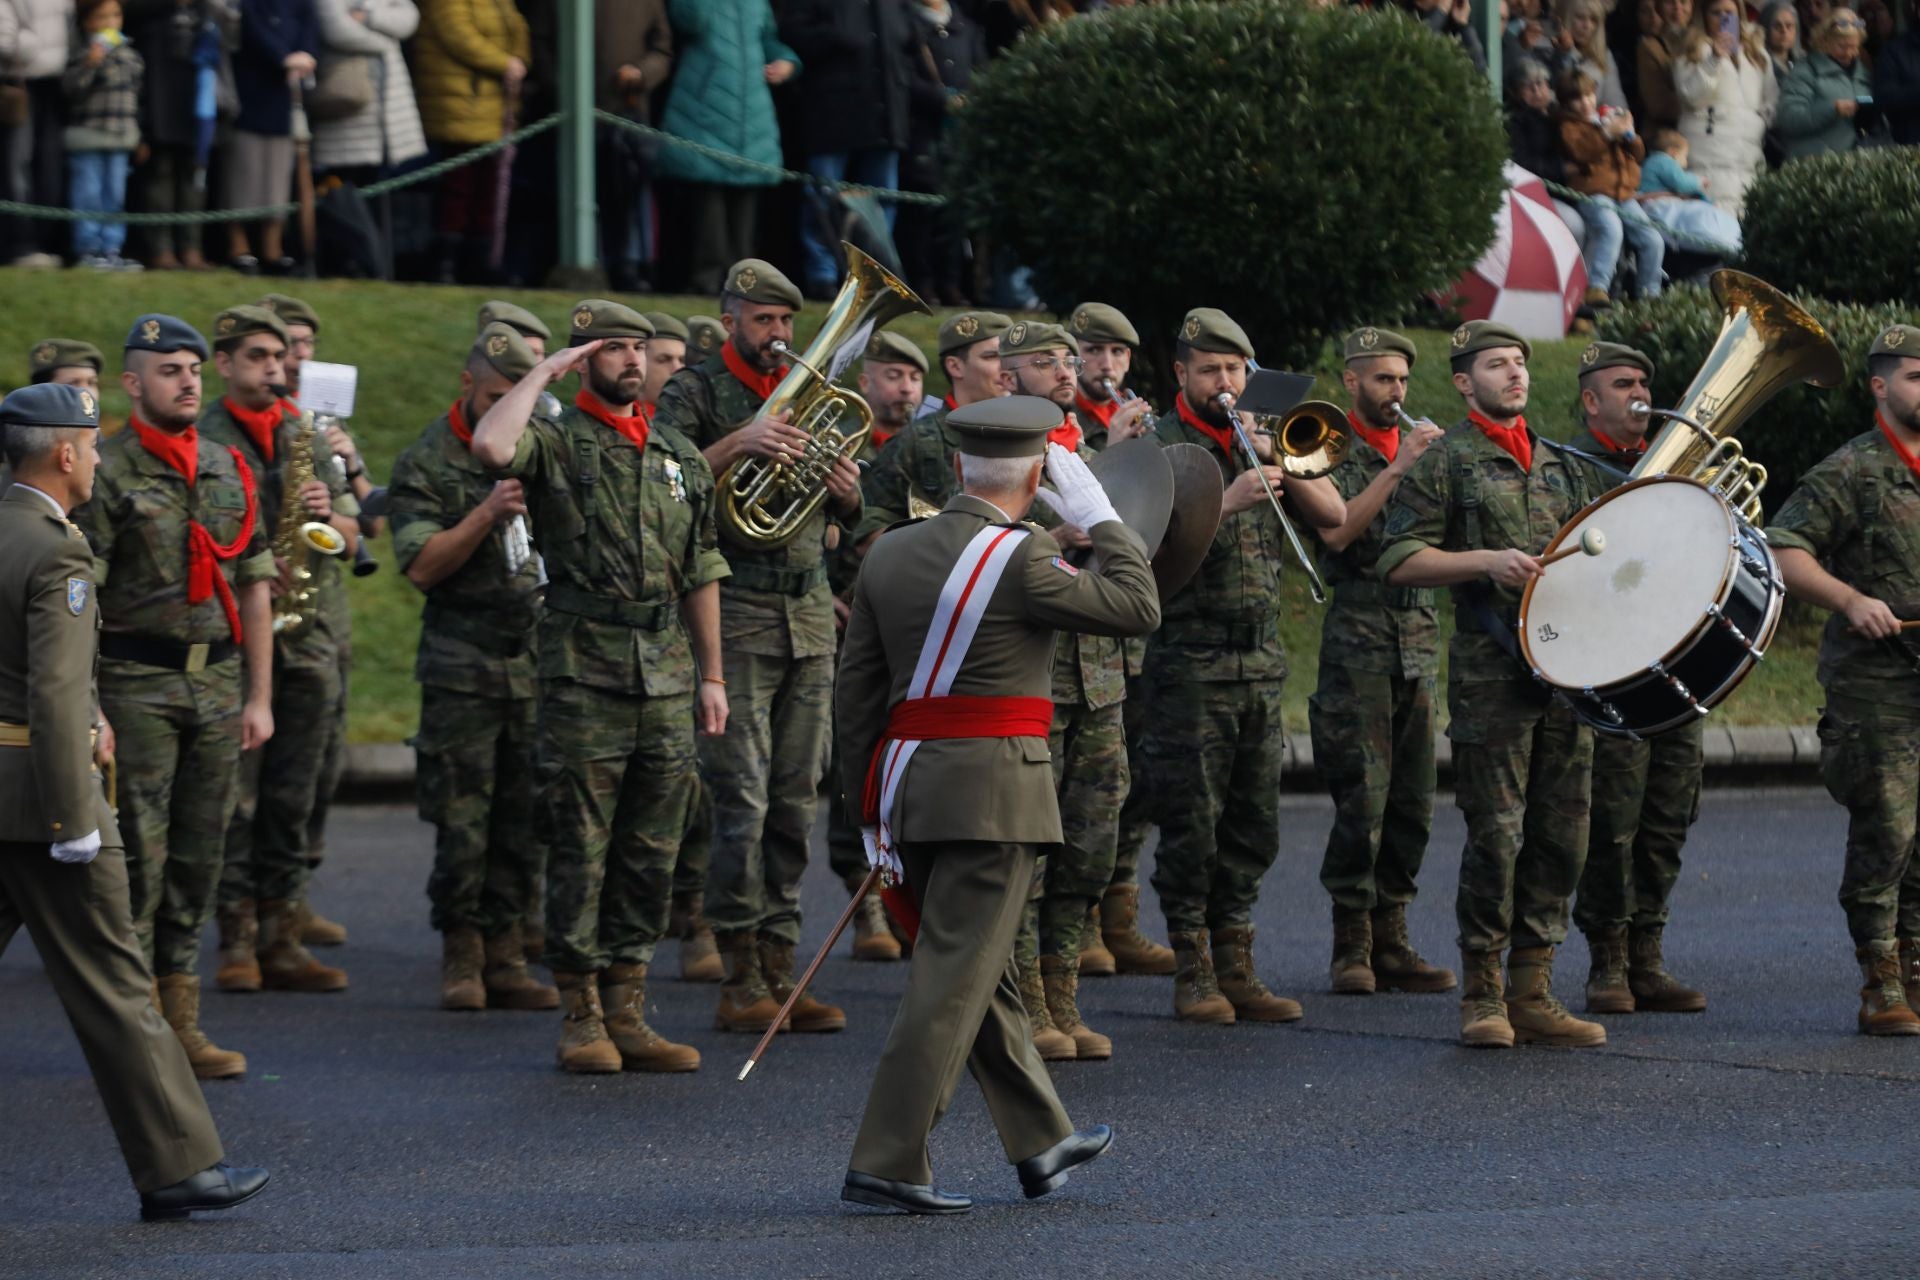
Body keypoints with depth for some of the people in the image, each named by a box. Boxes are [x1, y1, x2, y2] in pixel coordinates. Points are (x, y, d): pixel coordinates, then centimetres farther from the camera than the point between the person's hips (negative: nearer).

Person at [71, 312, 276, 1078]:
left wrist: (259, 696, 10)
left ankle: (181, 1020, 14)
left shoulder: (229, 471, 12)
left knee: (199, 854, 7)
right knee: (138, 854, -5)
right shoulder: (110, 476, -6)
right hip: (138, 683, -5)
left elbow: (254, 587, 14)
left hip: (218, 681, 5)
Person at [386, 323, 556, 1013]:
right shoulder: (426, 463, -1)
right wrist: (486, 515, -19)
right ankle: (461, 955, 7)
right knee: (462, 819, -3)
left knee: (527, 818, 2)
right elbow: (422, 566, -9)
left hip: (541, 661, 3)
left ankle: (504, 954, 9)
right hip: (463, 664, -3)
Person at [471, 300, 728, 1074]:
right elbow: (491, 448, -26)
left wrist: (711, 675, 14)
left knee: (651, 854, 7)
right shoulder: (557, 443, -2)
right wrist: (544, 373, -13)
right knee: (580, 851, -2)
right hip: (583, 671, -5)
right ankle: (580, 1017, 3)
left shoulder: (680, 456, 15)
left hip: (667, 676, 5)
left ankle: (626, 1013, 13)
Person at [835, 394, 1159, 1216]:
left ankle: (1042, 1144, 30)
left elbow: (856, 694, 10)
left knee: (981, 967, 17)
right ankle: (886, 1166, -8)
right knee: (955, 976, -5)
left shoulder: (890, 555, 7)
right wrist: (1095, 513, 3)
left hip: (910, 782, 8)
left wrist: (873, 810, 15)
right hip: (994, 786, -7)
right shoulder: (1020, 559, -13)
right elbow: (1138, 608, -5)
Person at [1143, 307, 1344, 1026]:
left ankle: (1235, 968, 12)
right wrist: (1226, 501, -27)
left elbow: (1334, 516, 8)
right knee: (1192, 824, -4)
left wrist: (1282, 463, -7)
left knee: (1253, 826, 7)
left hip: (1261, 661, 6)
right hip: (1190, 662, -6)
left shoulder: (1261, 441, 16)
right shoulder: (1162, 445, -2)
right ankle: (1193, 973, 2)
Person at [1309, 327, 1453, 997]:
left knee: (1411, 803, 5)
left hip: (1417, 641, 6)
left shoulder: (1419, 448, 18)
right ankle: (1351, 946, -2)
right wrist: (1396, 470, -18)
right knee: (1362, 799, -9)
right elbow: (1336, 531, -14)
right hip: (1358, 644, -6)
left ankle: (1391, 942, 10)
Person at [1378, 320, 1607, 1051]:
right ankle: (1481, 995, 1)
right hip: (1491, 673, -6)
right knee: (1496, 832, -8)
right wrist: (1487, 561, -16)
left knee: (1562, 832, 5)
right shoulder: (1446, 462, 1)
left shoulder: (1560, 464, 19)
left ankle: (1532, 995, 11)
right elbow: (1399, 562, -5)